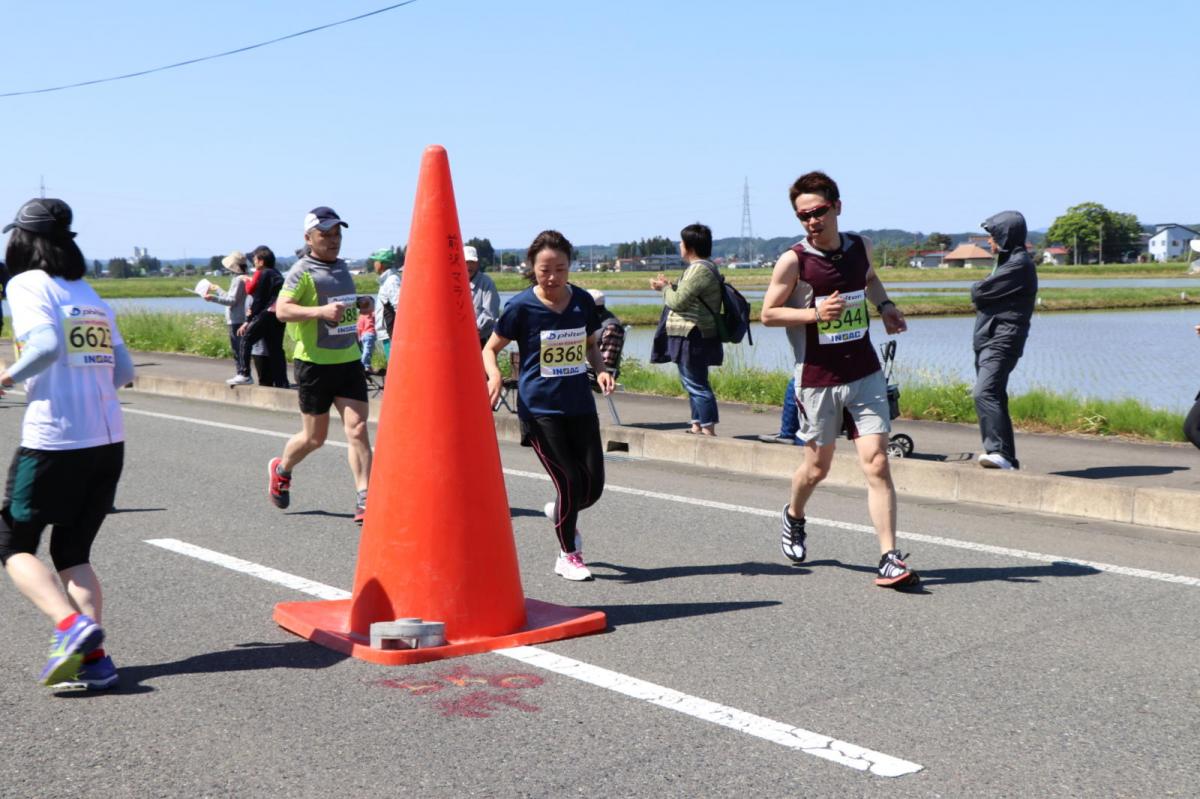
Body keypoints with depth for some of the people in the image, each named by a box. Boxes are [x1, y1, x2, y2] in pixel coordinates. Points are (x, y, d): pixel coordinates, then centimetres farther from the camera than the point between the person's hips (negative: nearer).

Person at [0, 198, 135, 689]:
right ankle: (92, 658, 1)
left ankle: (71, 625, -14)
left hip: (53, 441, -6)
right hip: (109, 441, 6)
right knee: (73, 551, 15)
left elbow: (46, 343, -20)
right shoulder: (91, 294, 15)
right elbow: (123, 370, 13)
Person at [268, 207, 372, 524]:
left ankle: (364, 501, -10)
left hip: (349, 359, 5)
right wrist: (321, 312, -30)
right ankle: (281, 470, 37)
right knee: (315, 437, 7)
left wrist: (361, 305, 16)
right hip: (314, 362, -5)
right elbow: (282, 310, -20)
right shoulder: (302, 271, -7)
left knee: (358, 429, -9)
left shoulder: (342, 267, 14)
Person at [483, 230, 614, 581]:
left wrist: (601, 370, -1)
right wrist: (495, 376, -20)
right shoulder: (521, 306, -9)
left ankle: (561, 512, 36)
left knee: (593, 485, 0)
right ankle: (568, 556, 16)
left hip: (580, 405, 4)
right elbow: (490, 348, 0)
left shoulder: (583, 301, 2)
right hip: (539, 408, -4)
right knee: (570, 481, -7)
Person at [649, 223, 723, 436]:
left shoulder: (699, 270, -17)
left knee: (697, 384, -9)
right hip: (693, 337, 11)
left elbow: (677, 301, -19)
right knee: (693, 383, 16)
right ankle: (697, 425, 23)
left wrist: (664, 288, -1)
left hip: (693, 338, -11)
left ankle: (708, 429, -8)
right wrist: (668, 286, 12)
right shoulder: (701, 268, 17)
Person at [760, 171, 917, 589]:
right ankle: (794, 515, 44)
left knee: (876, 463, -8)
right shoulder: (793, 261, -10)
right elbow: (767, 314, -5)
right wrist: (815, 313, -19)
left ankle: (890, 559, -8)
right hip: (817, 379, -2)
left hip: (865, 374, 3)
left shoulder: (859, 246, 4)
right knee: (817, 467, 12)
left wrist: (884, 305, 7)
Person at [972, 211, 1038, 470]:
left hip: (1002, 341, -11)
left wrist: (977, 290, 4)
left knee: (985, 394, -23)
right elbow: (981, 297, 17)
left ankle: (999, 451, -30)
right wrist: (982, 293, -2)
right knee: (993, 397, 13)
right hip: (989, 340, 11)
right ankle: (1005, 458, 20)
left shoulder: (1019, 264, -12)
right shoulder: (1008, 261, 21)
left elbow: (979, 293, -15)